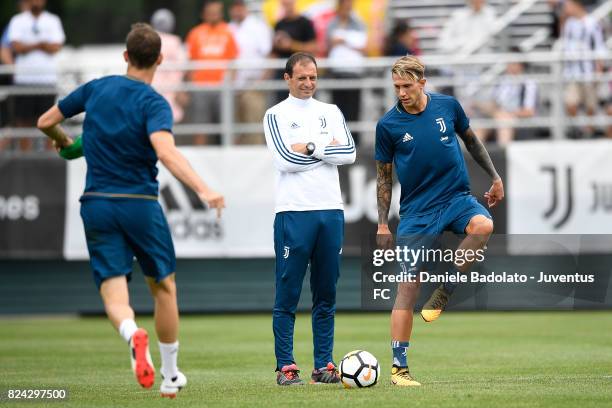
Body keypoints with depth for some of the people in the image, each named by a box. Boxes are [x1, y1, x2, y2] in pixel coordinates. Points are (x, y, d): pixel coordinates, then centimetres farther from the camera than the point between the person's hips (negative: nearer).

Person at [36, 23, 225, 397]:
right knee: (164, 287, 17)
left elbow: (46, 122, 12)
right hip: (140, 205, -3)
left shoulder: (96, 89, 3)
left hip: (96, 206, 3)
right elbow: (166, 152, -30)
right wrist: (204, 190, -37)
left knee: (113, 293, -2)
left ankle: (133, 334, -37)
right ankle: (171, 376, 23)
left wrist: (63, 141, 34)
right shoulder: (154, 103, -12)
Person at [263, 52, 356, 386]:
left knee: (326, 295, 7)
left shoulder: (331, 112, 15)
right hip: (293, 212, -4)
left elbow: (349, 153, 1)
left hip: (331, 211, 4)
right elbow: (285, 160, -11)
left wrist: (310, 148, -7)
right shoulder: (276, 115, 3)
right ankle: (285, 367, -1)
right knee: (287, 295, -3)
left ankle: (324, 365, 10)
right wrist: (328, 150, -3)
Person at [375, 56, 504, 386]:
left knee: (483, 225, -33)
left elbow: (471, 140, 17)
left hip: (455, 198, 2)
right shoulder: (388, 125, -5)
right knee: (407, 285, -9)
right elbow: (383, 176, 5)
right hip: (416, 210, -2)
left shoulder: (448, 106, -1)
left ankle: (443, 294, -14)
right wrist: (382, 224, 1)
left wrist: (494, 177, 16)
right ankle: (399, 368, -5)